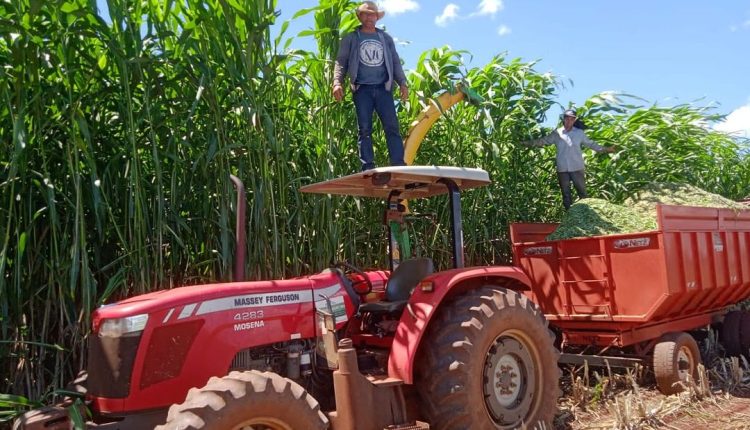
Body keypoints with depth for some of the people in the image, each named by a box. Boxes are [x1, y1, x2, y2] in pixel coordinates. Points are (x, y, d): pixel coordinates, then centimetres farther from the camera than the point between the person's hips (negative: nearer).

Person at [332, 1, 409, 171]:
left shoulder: (386, 38, 20)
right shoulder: (351, 38, 13)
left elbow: (395, 62, 18)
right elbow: (341, 62, 6)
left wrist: (402, 83, 4)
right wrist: (337, 83, -12)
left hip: (383, 88, 2)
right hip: (362, 89, -2)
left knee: (392, 127, -9)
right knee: (364, 130, -7)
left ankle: (399, 166, -12)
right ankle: (368, 169, -8)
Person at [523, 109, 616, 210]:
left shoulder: (580, 133, 4)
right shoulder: (556, 134, 3)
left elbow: (590, 144, 13)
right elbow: (542, 141, 4)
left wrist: (605, 149, 6)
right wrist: (526, 143, -5)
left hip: (577, 168, -1)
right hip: (562, 169, 1)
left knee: (582, 192, 3)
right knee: (566, 194, 9)